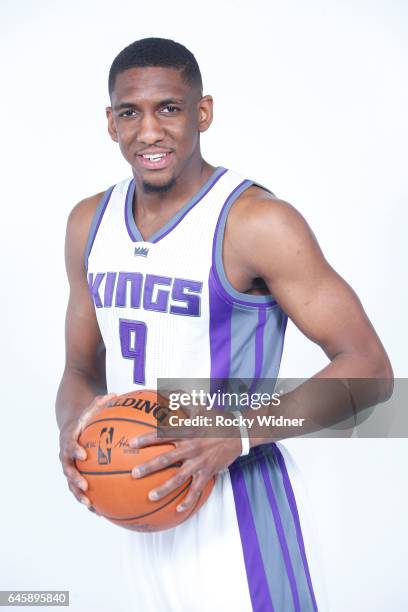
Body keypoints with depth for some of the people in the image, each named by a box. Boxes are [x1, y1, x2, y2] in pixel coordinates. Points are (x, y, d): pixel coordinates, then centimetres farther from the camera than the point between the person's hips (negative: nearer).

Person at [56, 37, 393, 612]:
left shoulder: (258, 222, -16)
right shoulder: (90, 223, 5)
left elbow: (368, 368, -16)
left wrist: (238, 433, -26)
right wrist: (73, 424, -8)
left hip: (236, 507, -6)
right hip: (141, 515, 6)